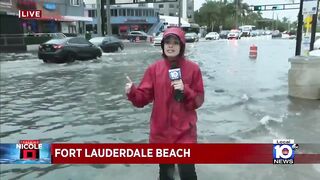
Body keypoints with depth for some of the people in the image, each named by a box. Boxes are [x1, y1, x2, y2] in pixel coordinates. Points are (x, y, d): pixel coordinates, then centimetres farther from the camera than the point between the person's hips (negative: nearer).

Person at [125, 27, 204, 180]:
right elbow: (143, 97, -4)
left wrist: (185, 90, -20)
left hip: (185, 130, -2)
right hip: (161, 129, 2)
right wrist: (132, 92, -24)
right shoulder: (154, 69, -1)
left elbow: (199, 100, -3)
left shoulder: (193, 68, -5)